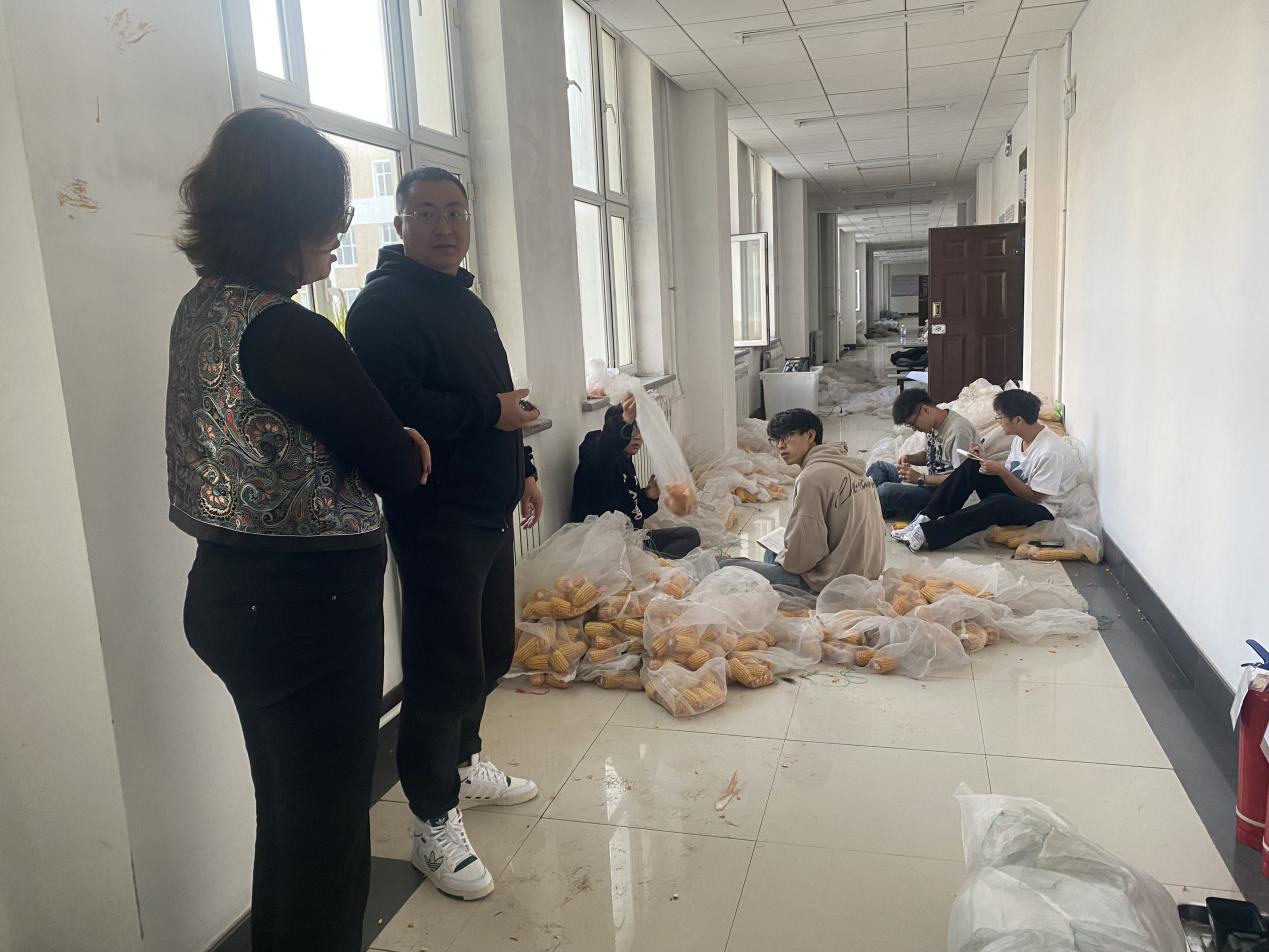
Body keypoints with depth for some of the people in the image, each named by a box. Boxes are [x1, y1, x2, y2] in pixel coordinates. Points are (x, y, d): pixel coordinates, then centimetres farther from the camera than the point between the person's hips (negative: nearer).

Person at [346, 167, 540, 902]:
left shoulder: (468, 303, 18)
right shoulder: (385, 304, -12)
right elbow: (394, 405, -26)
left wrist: (522, 468, 22)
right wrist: (492, 413, -18)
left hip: (490, 510, 9)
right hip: (436, 520, -9)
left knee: (491, 651, 18)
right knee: (445, 670, -2)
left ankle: (464, 765, 39)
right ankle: (435, 822, 14)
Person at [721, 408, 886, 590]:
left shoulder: (813, 477, -19)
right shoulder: (852, 468, 9)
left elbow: (801, 556, -22)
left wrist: (781, 560, 2)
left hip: (832, 582, -9)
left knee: (727, 567, -9)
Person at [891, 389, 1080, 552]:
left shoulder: (1051, 451, -24)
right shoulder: (1021, 437, 2)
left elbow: (1034, 497, -21)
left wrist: (1001, 471, -26)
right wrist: (987, 460, -7)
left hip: (1041, 509, -8)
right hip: (1015, 494, 8)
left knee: (998, 503, -39)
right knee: (972, 466, -12)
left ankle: (927, 534, -38)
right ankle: (928, 517, -19)